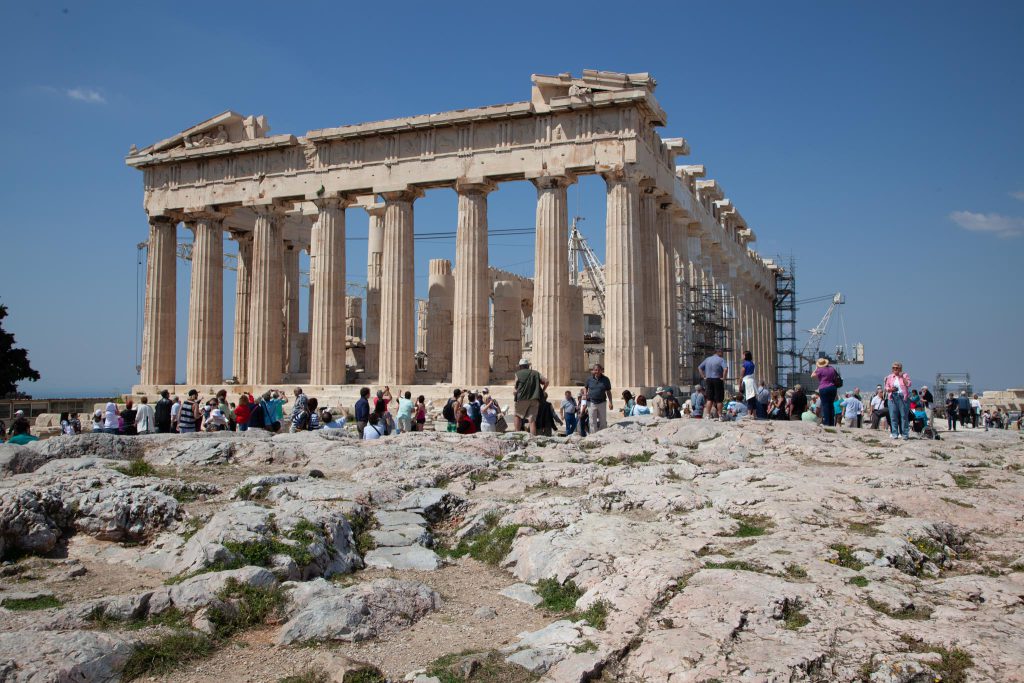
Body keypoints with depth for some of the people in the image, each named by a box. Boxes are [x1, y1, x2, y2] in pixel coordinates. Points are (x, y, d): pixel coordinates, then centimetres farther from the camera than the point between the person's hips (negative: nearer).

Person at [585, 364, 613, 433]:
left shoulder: (605, 380, 0)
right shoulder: (589, 379, 0)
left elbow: (608, 391, 5)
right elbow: (585, 388, 15)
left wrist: (610, 402, -2)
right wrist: (585, 395, -2)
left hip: (602, 403, 1)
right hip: (591, 403, 0)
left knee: (603, 422, 6)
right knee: (592, 422, 0)